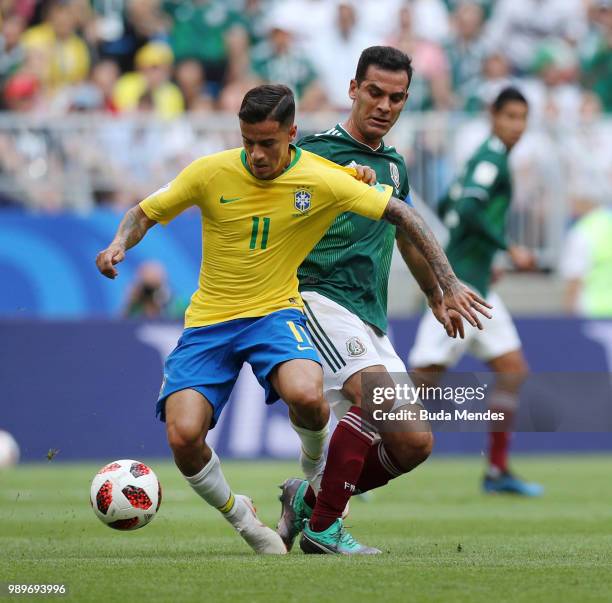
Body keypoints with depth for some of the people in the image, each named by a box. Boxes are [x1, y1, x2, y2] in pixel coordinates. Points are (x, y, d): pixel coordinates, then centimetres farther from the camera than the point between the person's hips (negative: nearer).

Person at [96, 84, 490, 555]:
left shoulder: (322, 181, -10)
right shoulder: (210, 173, -8)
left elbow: (402, 215, -2)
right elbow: (144, 214, 5)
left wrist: (450, 284, -5)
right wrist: (119, 245, -16)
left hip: (275, 311, -1)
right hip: (208, 321, 1)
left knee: (305, 394, -34)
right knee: (184, 436, -20)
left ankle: (316, 475, 2)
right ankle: (239, 518, 12)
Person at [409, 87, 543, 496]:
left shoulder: (487, 158, 18)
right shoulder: (492, 158, -11)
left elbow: (447, 208, 25)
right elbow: (468, 210, -24)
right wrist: (511, 250, -20)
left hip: (476, 286, 10)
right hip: (462, 285, -10)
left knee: (514, 372, 8)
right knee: (425, 377, -11)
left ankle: (498, 471, 9)